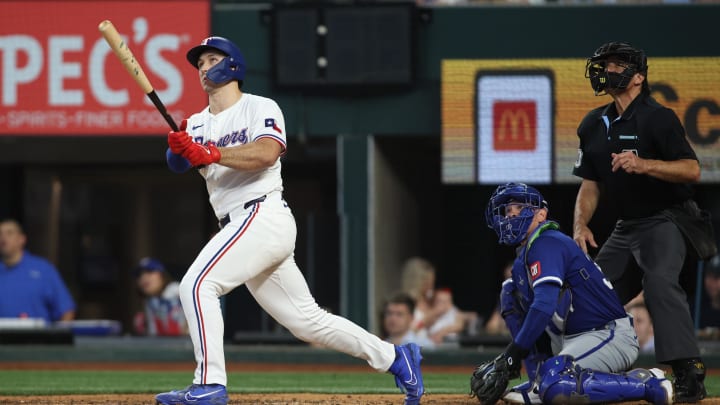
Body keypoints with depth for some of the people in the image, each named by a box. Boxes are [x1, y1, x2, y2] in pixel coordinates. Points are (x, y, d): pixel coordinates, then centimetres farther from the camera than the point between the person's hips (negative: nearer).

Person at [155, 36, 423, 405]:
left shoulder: (260, 108, 0)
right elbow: (177, 164, 0)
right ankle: (395, 358, 21)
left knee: (197, 284, -21)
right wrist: (178, 149, -22)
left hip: (263, 217, -8)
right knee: (307, 321, 11)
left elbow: (267, 152, -20)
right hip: (241, 228, 8)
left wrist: (211, 154, -27)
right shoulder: (197, 124, 19)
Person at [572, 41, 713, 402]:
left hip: (666, 220, -8)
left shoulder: (658, 118, -12)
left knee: (660, 281, -31)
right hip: (626, 227, 8)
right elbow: (590, 183, 16)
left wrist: (643, 164, -35)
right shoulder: (593, 125, 11)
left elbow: (692, 170, -21)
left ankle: (689, 373, -36)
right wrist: (580, 225, -1)